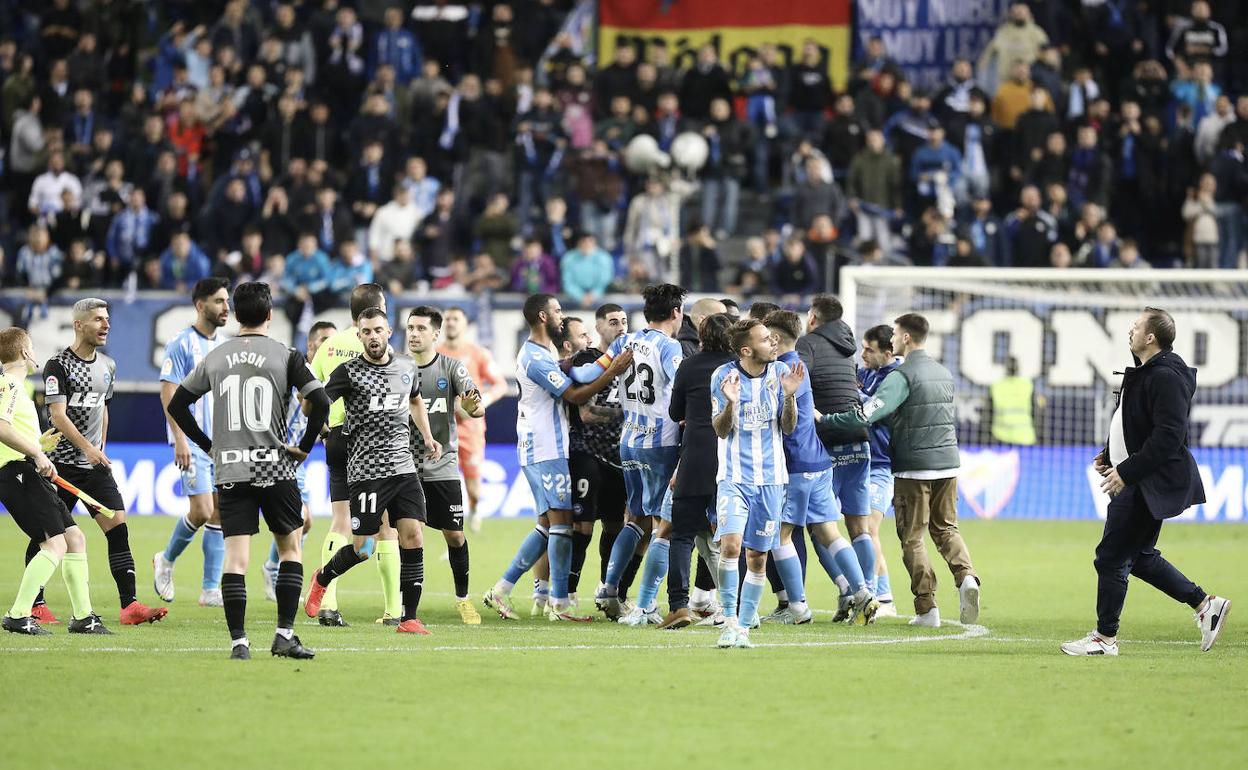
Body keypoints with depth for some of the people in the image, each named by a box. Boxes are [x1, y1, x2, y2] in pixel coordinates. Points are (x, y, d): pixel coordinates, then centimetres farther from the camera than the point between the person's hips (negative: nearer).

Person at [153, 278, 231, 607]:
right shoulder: (181, 344, -8)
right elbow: (168, 394, -12)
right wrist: (180, 439, -18)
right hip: (193, 442, -7)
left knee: (221, 514, 2)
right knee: (202, 511, -13)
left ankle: (211, 589, 5)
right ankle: (166, 560, 13)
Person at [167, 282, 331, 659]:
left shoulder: (215, 358, 8)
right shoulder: (286, 355, -3)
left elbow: (176, 405, 11)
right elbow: (320, 402, -13)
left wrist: (208, 445, 15)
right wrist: (305, 446, -1)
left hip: (229, 471, 2)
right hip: (275, 468, -2)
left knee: (235, 557, 1)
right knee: (291, 547, 12)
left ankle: (238, 642, -6)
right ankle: (284, 635, 5)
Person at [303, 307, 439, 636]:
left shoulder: (407, 367, 11)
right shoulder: (349, 371, -5)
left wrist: (427, 436, 24)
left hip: (404, 467, 4)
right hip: (366, 471, -4)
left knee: (413, 538, -7)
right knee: (362, 548, -3)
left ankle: (409, 618, -2)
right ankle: (322, 579, 29)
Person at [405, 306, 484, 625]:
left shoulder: (452, 368, -1)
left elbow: (477, 409, -11)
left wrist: (473, 405, -34)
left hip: (442, 467, -1)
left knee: (455, 536, 0)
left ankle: (463, 598, 16)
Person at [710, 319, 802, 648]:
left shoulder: (780, 372, 0)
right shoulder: (723, 376, -6)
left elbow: (788, 428, 3)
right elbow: (721, 430, -4)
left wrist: (789, 396, -16)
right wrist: (730, 402, -23)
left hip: (770, 478, 3)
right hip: (734, 476, -3)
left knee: (758, 557, 4)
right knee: (730, 544, -21)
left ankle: (744, 627, 14)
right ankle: (730, 620, -11)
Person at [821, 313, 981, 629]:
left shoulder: (902, 376, -14)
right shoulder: (944, 374, 11)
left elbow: (867, 414, -22)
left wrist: (824, 418, -14)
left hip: (913, 467, -6)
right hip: (948, 464, 6)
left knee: (912, 538, 3)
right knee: (945, 528, 18)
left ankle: (927, 608, -1)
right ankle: (966, 576, -8)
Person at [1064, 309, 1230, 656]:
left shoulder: (1166, 377, -20)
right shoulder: (1144, 372, 14)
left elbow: (1169, 436, -25)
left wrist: (1127, 471, -24)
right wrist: (1110, 455, 12)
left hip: (1149, 484, -11)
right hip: (1137, 482, 11)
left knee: (1112, 558, -4)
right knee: (1140, 556, 17)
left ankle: (1105, 637, 5)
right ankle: (1204, 603, 22)